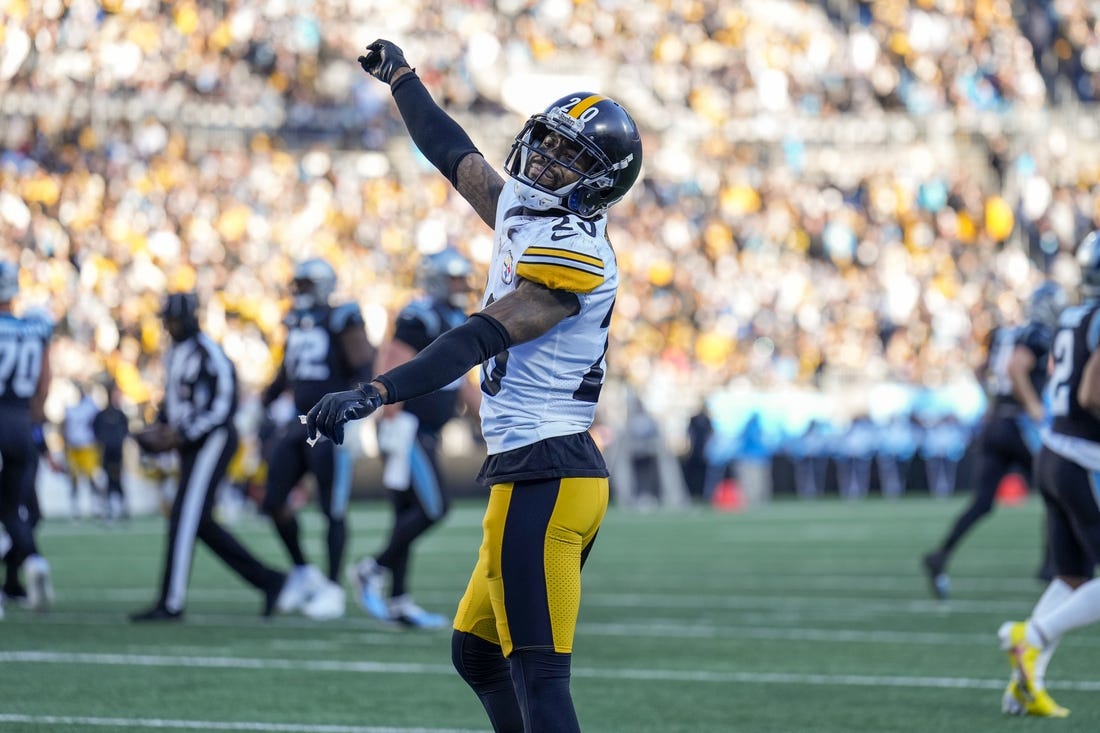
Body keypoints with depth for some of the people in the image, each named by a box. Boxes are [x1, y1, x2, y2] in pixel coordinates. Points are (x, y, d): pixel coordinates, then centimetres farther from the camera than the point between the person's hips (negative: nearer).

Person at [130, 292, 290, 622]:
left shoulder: (208, 354, -15)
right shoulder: (176, 353, 13)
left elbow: (223, 406, -19)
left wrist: (181, 434, -21)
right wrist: (160, 427, 9)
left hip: (212, 442, -10)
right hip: (192, 445, 10)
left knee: (184, 518, -11)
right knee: (201, 523, 10)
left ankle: (171, 603, -8)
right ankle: (267, 580, 17)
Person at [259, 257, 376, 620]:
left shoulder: (341, 321, -10)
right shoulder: (296, 322, 13)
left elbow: (364, 370, -14)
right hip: (299, 423, 8)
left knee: (332, 508, -2)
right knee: (274, 502, 7)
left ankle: (333, 590, 5)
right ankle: (302, 572, 23)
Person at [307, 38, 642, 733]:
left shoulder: (572, 252, -14)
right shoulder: (522, 208, 13)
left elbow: (481, 340, -24)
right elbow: (455, 154, 29)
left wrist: (373, 394, -32)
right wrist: (400, 76, 42)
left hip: (543, 479, -10)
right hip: (543, 474, 10)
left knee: (538, 676, -13)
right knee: (478, 653, 18)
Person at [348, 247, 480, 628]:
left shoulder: (455, 321, 15)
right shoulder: (420, 319, -15)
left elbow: (462, 383, 23)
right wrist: (393, 423, -24)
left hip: (427, 435, 10)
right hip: (409, 430, -10)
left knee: (409, 513, 9)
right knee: (433, 507, -12)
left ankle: (398, 602, 11)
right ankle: (373, 570, -2)